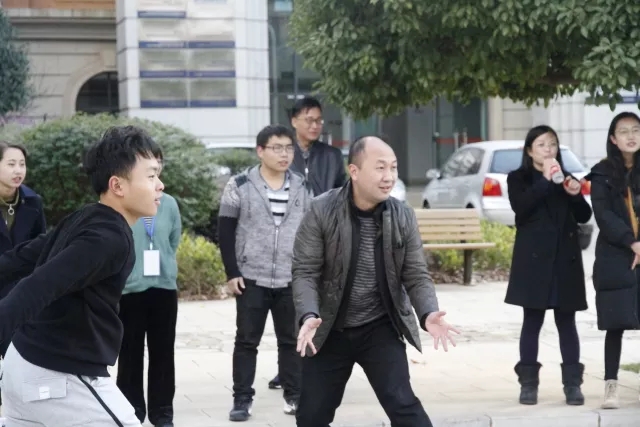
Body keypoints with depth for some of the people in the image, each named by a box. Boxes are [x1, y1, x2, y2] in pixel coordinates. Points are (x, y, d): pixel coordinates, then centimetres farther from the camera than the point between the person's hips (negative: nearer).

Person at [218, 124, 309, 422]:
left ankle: (294, 395, 18)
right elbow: (226, 232, -3)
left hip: (292, 280, 3)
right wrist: (232, 273, -8)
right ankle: (242, 399, 8)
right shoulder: (239, 186, -4)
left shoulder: (301, 187, 5)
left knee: (291, 340, 8)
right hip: (251, 279, -2)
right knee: (247, 341, 2)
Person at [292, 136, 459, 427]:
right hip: (329, 331, 0)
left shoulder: (403, 217, -5)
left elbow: (416, 276, -4)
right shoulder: (321, 212, -13)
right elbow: (305, 272, -13)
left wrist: (428, 314, -24)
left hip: (380, 329, 0)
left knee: (402, 404, -15)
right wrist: (308, 315, -31)